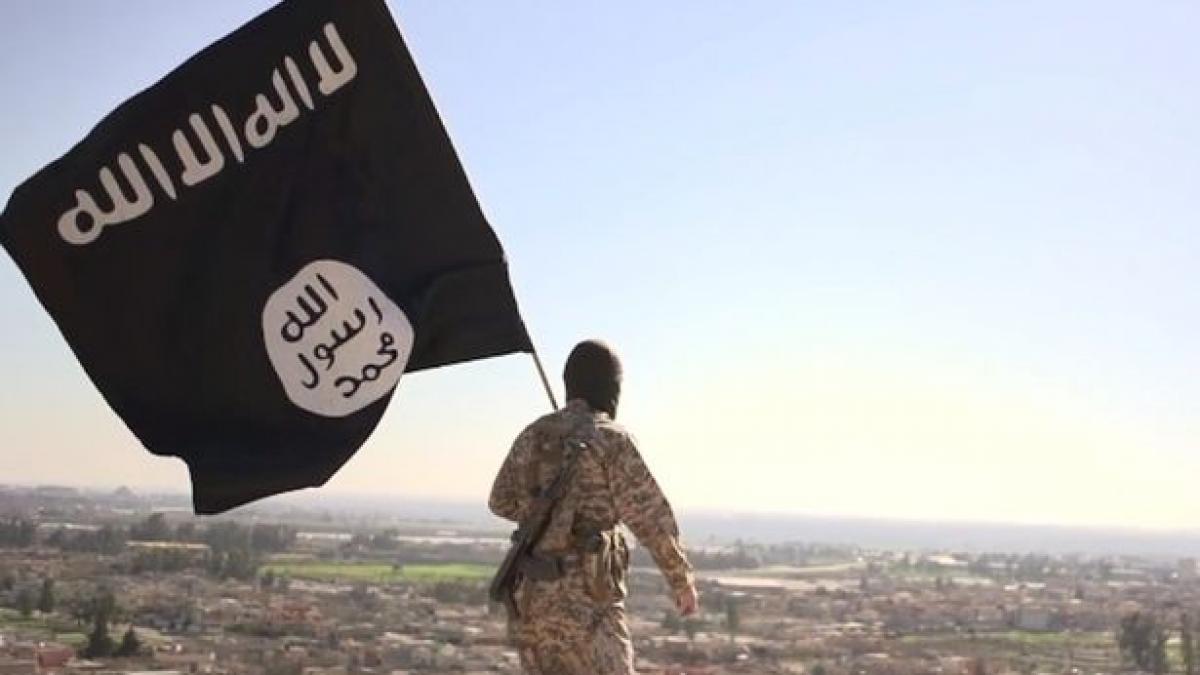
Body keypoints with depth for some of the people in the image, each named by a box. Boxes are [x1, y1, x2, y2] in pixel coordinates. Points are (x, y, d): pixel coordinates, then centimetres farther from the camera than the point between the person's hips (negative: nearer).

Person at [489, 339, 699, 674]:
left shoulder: (533, 435, 10)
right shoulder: (611, 440, -10)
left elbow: (503, 502, 25)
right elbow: (652, 519, -10)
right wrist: (682, 580, 3)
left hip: (530, 595, 7)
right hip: (585, 597, -7)